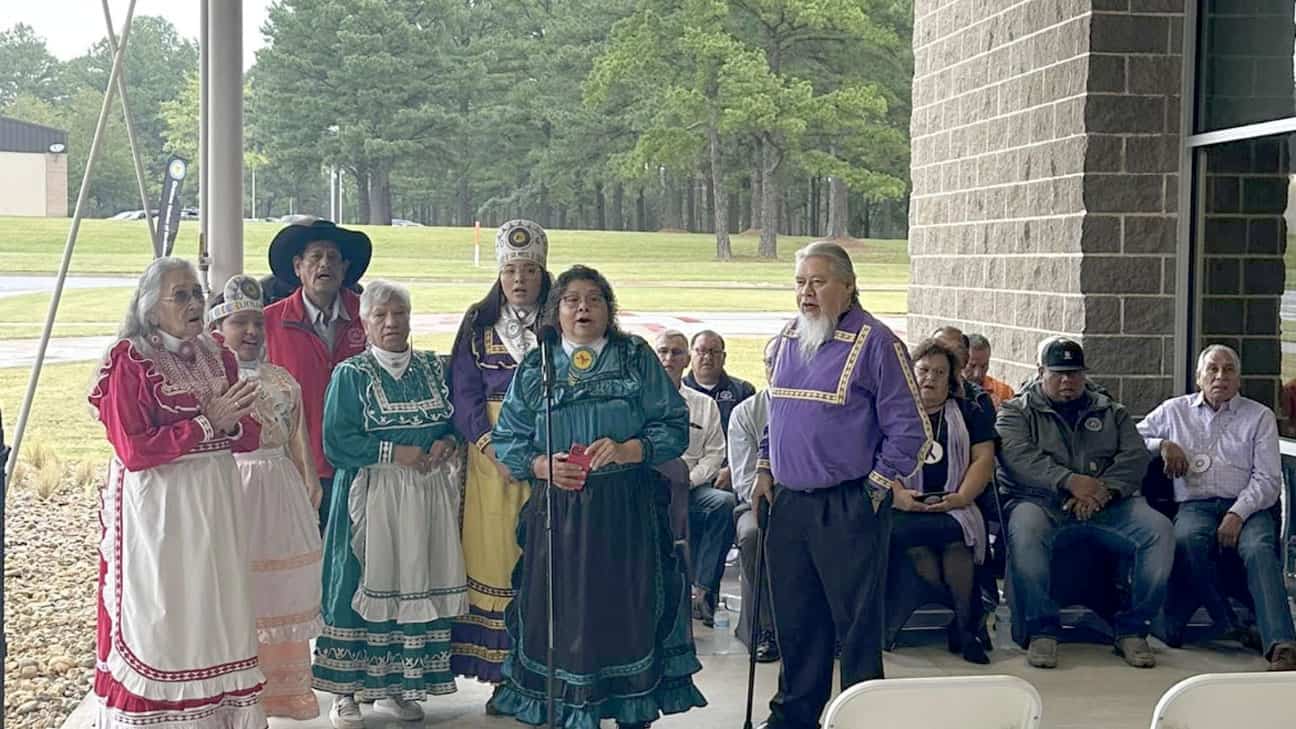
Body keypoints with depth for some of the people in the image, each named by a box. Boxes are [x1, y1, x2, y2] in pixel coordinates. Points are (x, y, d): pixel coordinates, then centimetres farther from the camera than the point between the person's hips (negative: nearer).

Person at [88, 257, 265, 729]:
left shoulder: (218, 358, 9)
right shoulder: (129, 360, -8)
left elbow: (250, 437, 9)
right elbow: (133, 450, -15)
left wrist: (230, 422, -13)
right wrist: (206, 424, -17)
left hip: (215, 507, 6)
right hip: (158, 509, -6)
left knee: (217, 613, 9)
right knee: (159, 618, 0)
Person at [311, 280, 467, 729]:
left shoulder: (431, 367, 12)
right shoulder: (351, 374, -2)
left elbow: (455, 420, 17)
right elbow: (336, 442, -10)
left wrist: (446, 443, -5)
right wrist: (394, 452, -15)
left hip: (427, 496, 5)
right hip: (372, 496, -4)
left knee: (416, 586, 6)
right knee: (364, 586, -4)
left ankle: (394, 688, 18)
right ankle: (345, 693, 6)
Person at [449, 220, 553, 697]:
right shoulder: (478, 323, 9)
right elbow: (464, 391, 3)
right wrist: (492, 446, -11)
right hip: (491, 453, 1)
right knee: (495, 549, 0)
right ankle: (503, 675, 7)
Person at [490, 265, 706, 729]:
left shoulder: (637, 358, 6)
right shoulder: (535, 367, 11)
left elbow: (673, 428, 0)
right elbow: (507, 440, 9)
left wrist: (626, 450, -15)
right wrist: (542, 465, -9)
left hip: (626, 512, -1)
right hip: (557, 511, 1)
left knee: (629, 613, 0)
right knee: (563, 617, 2)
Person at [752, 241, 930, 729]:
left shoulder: (875, 343, -10)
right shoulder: (789, 338, 11)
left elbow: (911, 432, -9)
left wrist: (873, 488, -10)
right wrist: (765, 470, 14)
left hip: (848, 507, -6)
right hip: (788, 502, 6)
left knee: (857, 619, 3)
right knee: (794, 617, 14)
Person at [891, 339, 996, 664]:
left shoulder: (969, 413, 21)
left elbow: (983, 458, 8)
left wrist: (961, 497, -9)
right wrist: (896, 493, -13)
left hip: (953, 506, 1)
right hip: (905, 508, 0)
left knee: (956, 538, -34)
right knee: (915, 544, -34)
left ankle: (964, 625, -21)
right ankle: (967, 621, -21)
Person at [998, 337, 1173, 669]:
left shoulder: (1110, 411, 23)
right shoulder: (1018, 411, 14)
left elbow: (1135, 455, 7)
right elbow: (1018, 457, -5)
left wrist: (1104, 490, -13)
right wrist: (1070, 481, -18)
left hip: (1107, 504, 3)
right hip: (1041, 500, -3)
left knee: (1159, 530, -23)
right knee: (1025, 532, -37)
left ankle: (1131, 629, -12)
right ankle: (1041, 631, -23)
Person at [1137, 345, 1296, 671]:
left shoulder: (1260, 416, 14)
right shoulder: (1175, 411, 20)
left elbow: (1268, 479, 4)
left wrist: (1237, 514, -12)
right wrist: (1162, 444, 1)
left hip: (1246, 506, -1)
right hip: (1194, 505, 1)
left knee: (1259, 549, -34)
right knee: (1188, 539, -36)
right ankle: (1227, 623, -25)